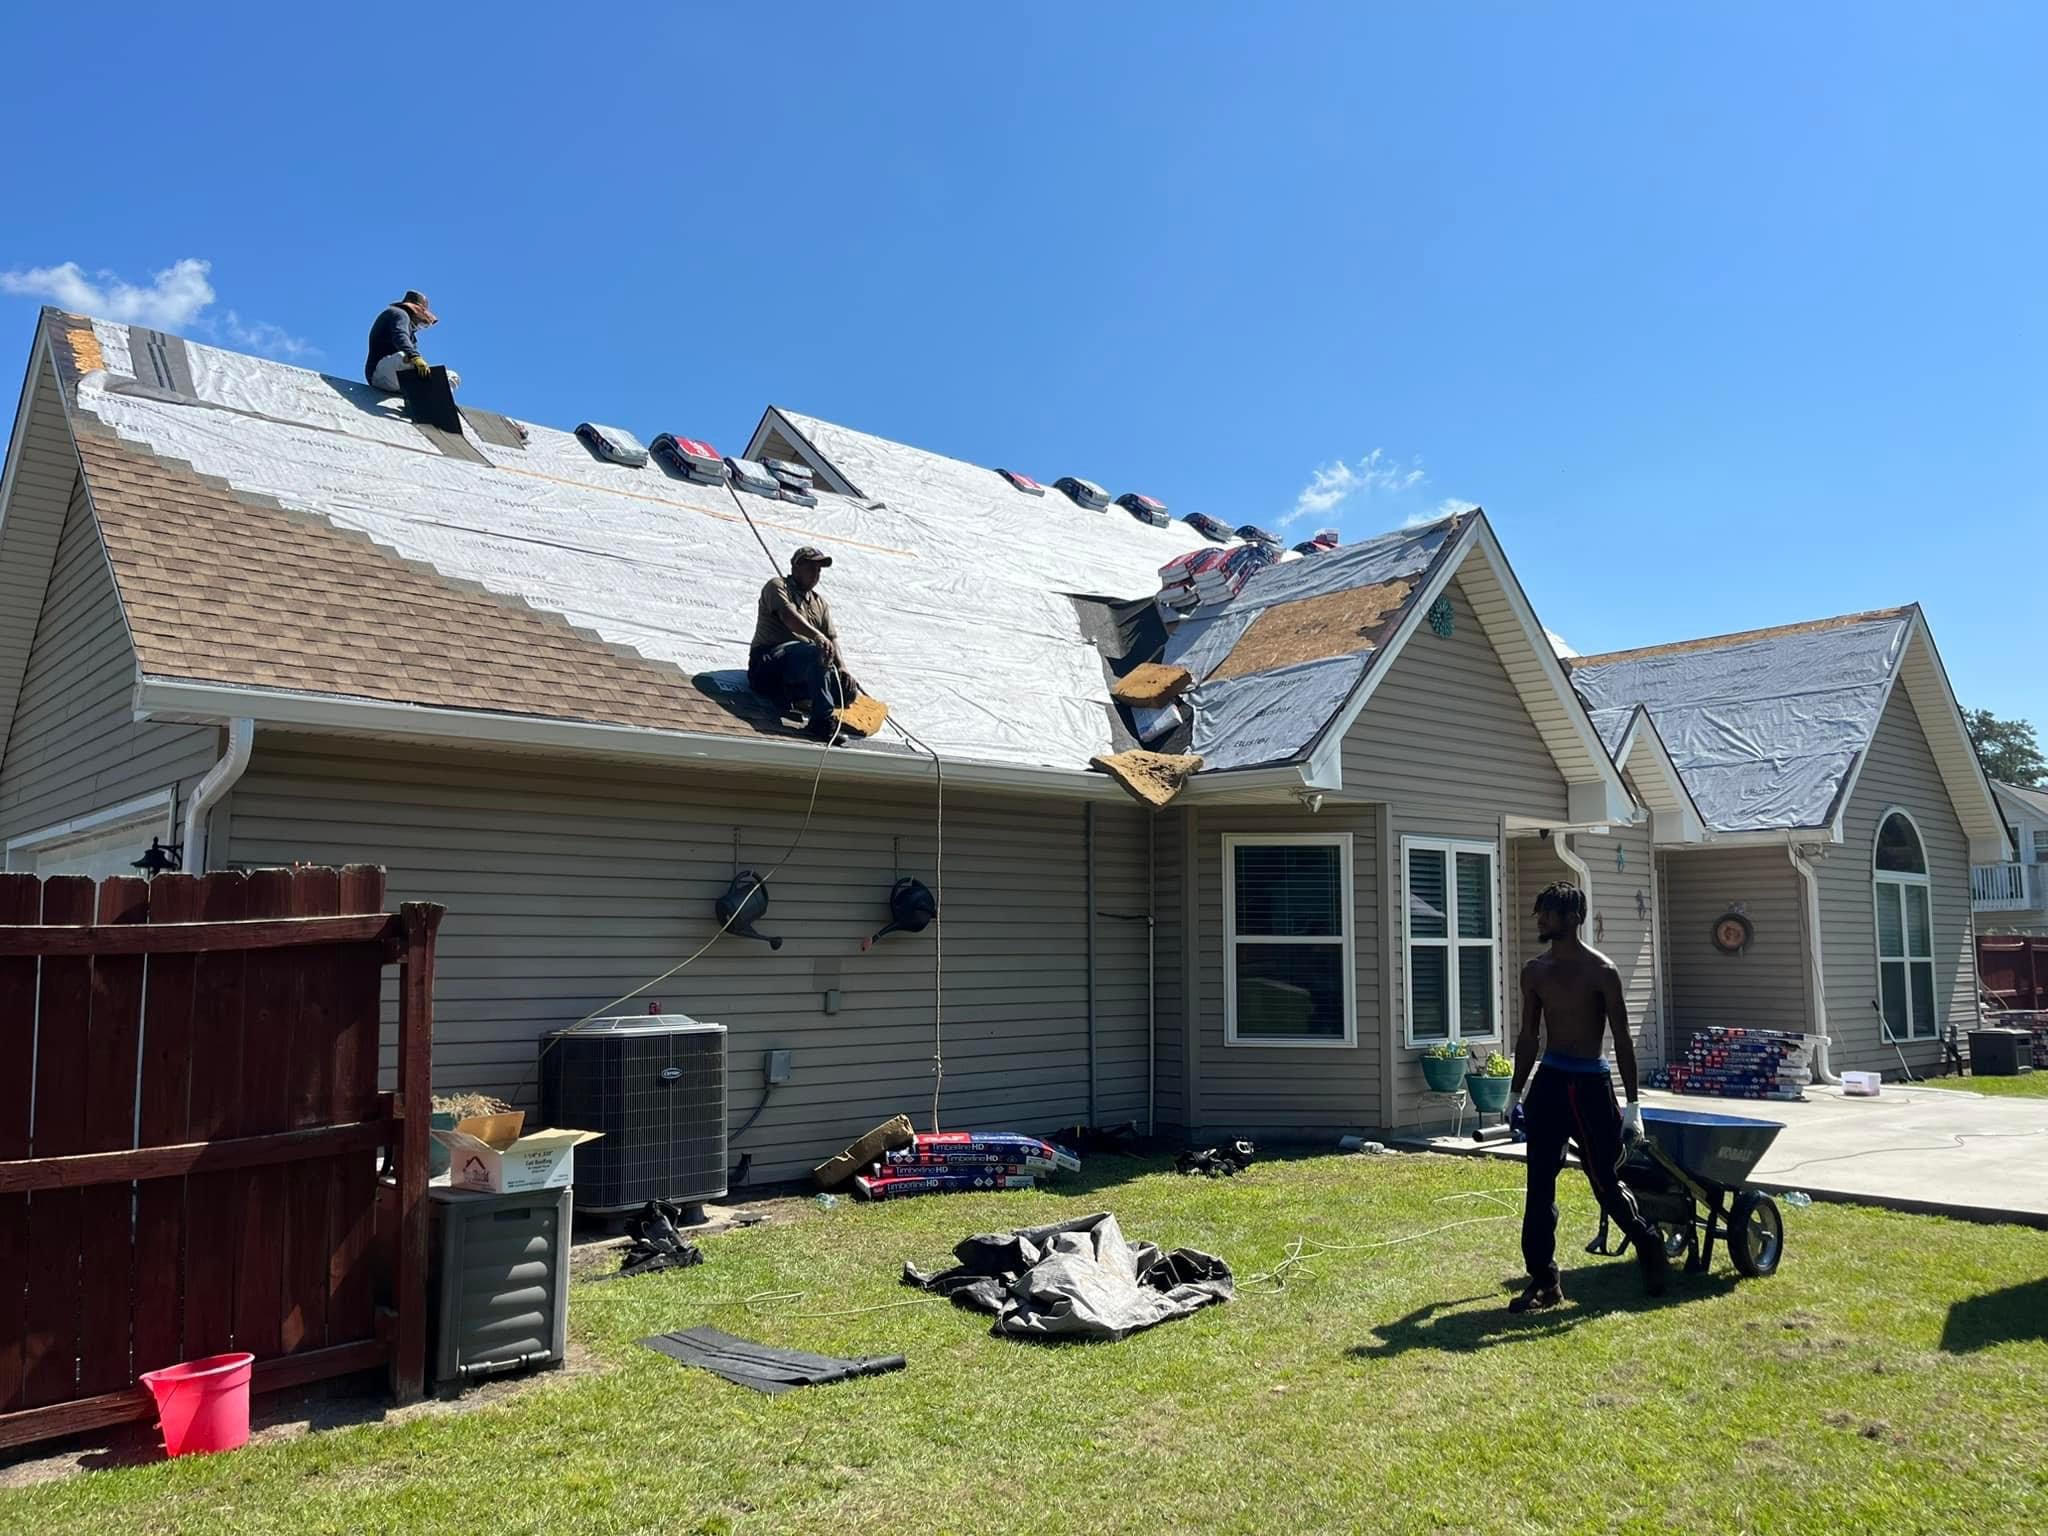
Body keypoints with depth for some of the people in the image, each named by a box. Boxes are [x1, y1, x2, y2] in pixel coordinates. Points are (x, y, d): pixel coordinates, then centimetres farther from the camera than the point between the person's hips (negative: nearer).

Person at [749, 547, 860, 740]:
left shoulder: (820, 602, 26)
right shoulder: (778, 586, 5)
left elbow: (832, 638, 13)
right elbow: (789, 616, -17)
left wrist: (842, 667, -8)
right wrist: (817, 636, -35)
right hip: (769, 659, -7)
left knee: (849, 690, -17)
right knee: (817, 653, -37)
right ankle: (822, 721, -40)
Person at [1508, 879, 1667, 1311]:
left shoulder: (1601, 971, -8)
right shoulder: (1535, 971, 6)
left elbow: (1622, 1039, -8)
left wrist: (1632, 1104, -10)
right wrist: (1517, 1094, 15)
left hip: (1590, 1085, -4)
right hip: (1549, 1082, 4)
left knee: (1606, 1182, 4)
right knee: (1539, 1187, 1)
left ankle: (1649, 1243, 33)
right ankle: (1544, 1280, 8)